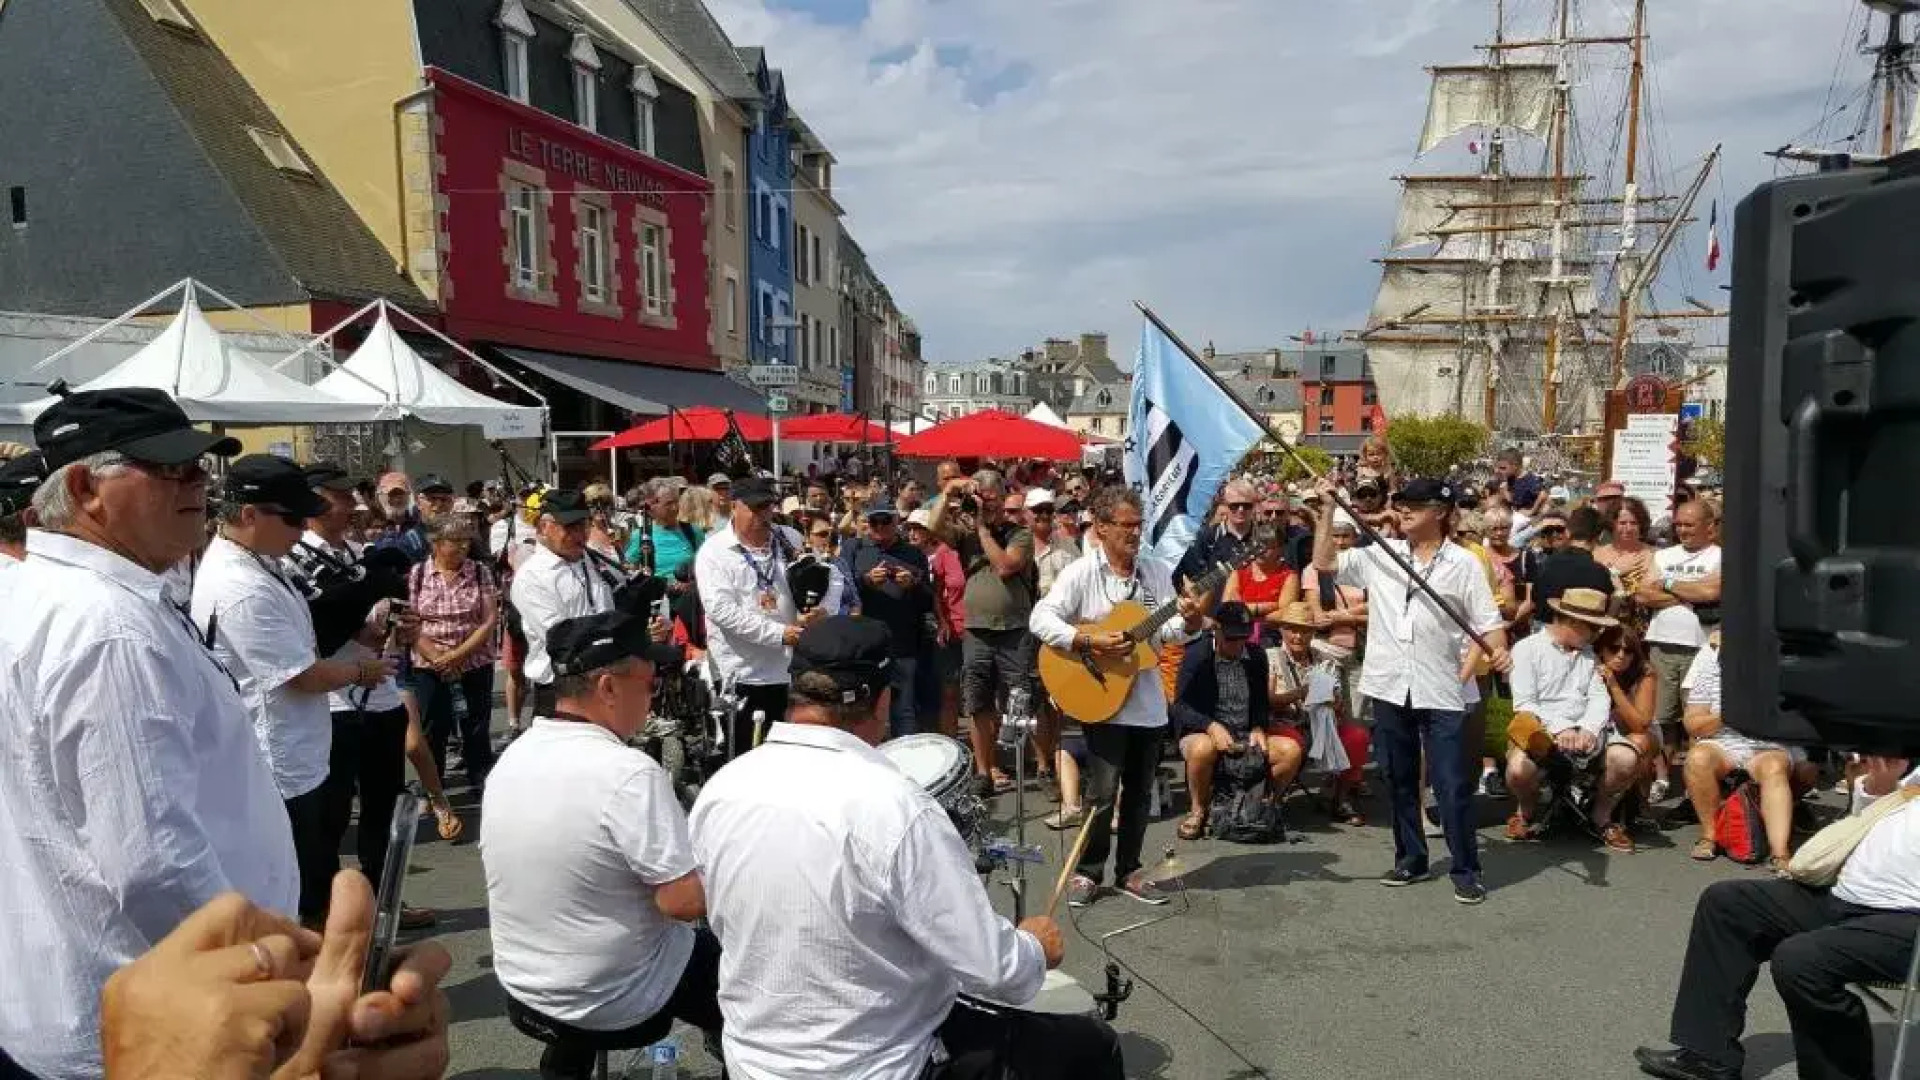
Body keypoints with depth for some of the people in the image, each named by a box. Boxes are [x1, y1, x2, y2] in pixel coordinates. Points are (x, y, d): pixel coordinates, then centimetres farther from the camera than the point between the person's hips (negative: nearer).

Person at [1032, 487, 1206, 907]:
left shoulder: (1157, 571, 7)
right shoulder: (1081, 572, -8)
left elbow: (1167, 629, 4)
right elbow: (1041, 619, -15)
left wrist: (1189, 622, -17)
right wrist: (1090, 643, -24)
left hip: (1148, 699, 5)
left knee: (1139, 790, 12)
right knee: (1103, 790, -5)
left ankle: (1128, 870, 25)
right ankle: (1087, 871, 12)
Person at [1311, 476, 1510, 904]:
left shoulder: (1463, 563, 0)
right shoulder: (1378, 554, 7)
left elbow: (1488, 621, -2)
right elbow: (1324, 564, 5)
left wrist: (1499, 650, -22)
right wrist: (1328, 510, 0)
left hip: (1440, 691, -3)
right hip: (1389, 687, 4)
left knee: (1452, 785, -2)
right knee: (1399, 780, 14)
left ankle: (1466, 870, 11)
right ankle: (1410, 859, 28)